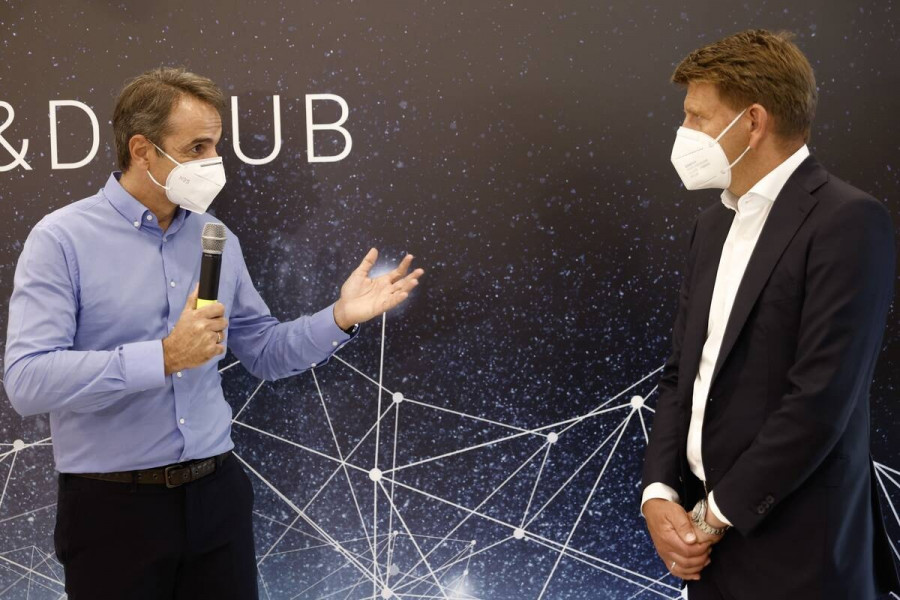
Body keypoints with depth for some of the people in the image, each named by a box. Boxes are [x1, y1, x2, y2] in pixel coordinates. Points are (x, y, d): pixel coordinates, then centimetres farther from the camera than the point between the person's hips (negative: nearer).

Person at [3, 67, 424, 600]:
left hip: (217, 494, 5)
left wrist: (340, 318, -3)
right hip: (112, 507, -4)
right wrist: (164, 358, -25)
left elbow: (265, 352, 13)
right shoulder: (62, 240, -10)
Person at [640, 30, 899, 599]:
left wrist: (717, 513, -14)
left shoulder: (848, 220, -14)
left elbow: (821, 398, -20)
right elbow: (681, 372, 10)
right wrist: (659, 494, -2)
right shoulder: (715, 223, 11)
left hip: (793, 553, -7)